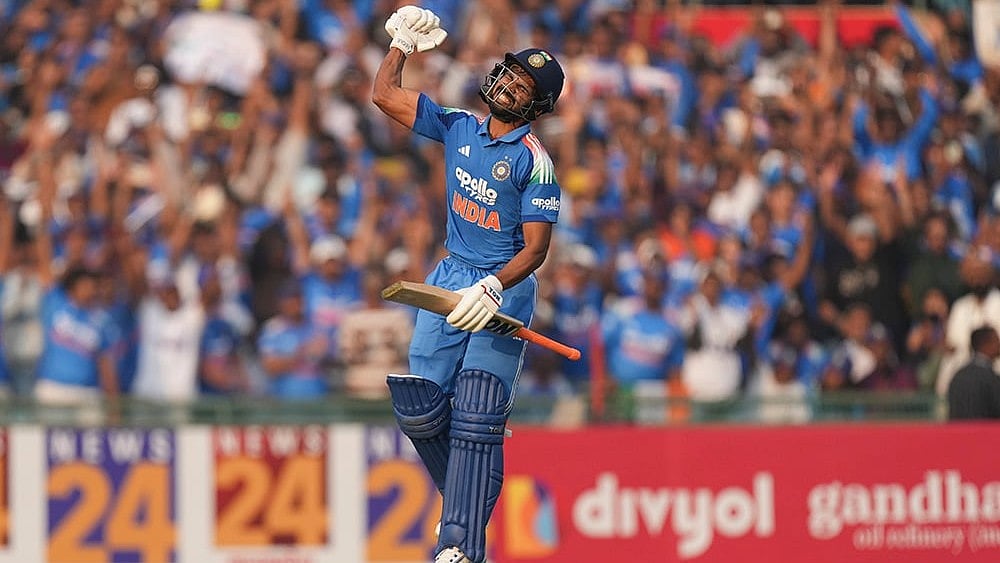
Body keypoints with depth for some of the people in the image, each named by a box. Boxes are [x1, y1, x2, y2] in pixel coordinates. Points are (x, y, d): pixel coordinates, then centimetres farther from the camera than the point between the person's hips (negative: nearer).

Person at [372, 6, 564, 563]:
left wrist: (493, 288, -30)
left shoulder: (534, 162, -11)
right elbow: (386, 95, 12)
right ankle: (466, 494, 21)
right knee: (419, 409, -4)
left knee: (475, 421, -14)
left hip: (505, 289, -6)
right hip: (448, 280, 6)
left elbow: (536, 248, -16)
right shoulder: (459, 127, 6)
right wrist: (403, 41, 1)